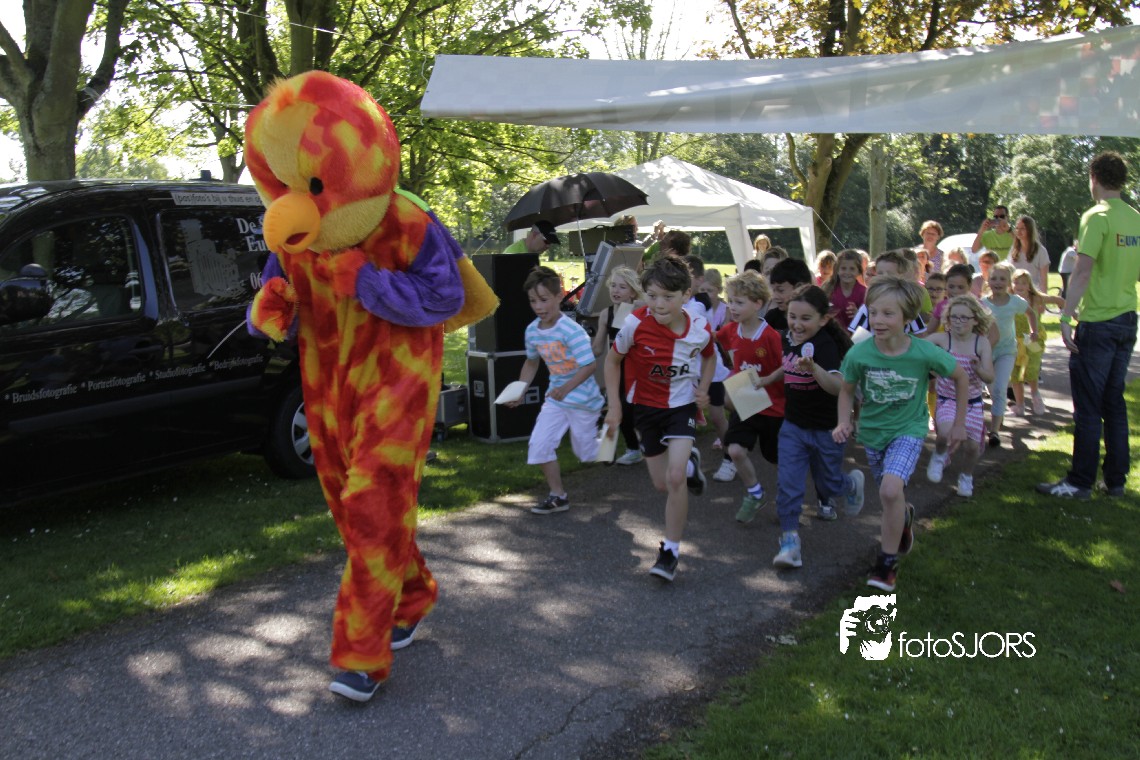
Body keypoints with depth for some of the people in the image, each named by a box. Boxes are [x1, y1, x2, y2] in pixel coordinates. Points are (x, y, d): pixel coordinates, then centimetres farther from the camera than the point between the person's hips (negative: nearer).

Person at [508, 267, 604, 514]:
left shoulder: (571, 331, -25)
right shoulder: (532, 331, -3)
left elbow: (590, 365, -26)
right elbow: (531, 362, 14)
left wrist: (566, 388, -35)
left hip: (582, 399, -6)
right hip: (556, 397, 6)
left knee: (586, 452, 10)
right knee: (538, 444, -5)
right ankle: (558, 496, 9)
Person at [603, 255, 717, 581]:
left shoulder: (700, 329, -16)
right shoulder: (636, 323, -22)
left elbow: (709, 356, 9)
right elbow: (613, 359, -5)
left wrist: (703, 388, -8)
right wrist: (614, 405, -8)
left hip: (682, 405, -1)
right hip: (646, 406, 1)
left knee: (675, 478, -17)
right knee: (661, 484, 10)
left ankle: (671, 550, 1)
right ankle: (689, 463, 47)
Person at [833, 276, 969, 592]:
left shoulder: (925, 353, -23)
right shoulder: (859, 354, -20)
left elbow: (961, 377, -3)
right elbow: (847, 390, -1)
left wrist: (959, 423, 2)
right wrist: (844, 422, -18)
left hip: (908, 430, -3)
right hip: (872, 431, 3)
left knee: (891, 489, -25)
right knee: (891, 495, 19)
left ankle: (887, 563, -7)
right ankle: (904, 518, 57)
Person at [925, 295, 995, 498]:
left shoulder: (982, 343, -9)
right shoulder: (942, 339, -11)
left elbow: (990, 378, -12)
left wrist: (977, 367, -32)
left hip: (973, 402, 2)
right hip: (947, 399, -2)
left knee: (972, 446, 0)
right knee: (946, 433, -28)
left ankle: (966, 476, 35)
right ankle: (940, 455, 9)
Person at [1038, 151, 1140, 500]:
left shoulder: (1097, 217, -12)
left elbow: (1082, 271, -20)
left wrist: (1066, 318, -20)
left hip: (1097, 323, -7)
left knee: (1088, 407, -3)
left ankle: (1080, 482, 2)